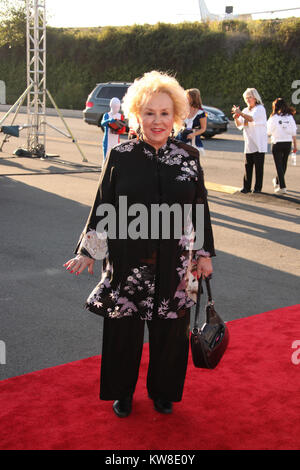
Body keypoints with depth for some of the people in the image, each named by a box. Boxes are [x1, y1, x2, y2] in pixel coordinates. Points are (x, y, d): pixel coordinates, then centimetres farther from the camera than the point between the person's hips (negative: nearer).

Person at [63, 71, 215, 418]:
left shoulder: (189, 157, -1)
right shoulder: (120, 156, -4)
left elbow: (200, 208, 7)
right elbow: (102, 207, 2)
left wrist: (204, 253, 8)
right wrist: (87, 252, 2)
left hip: (173, 264, 1)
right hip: (127, 262, -1)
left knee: (169, 330, 11)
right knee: (124, 327, 11)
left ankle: (163, 391, 35)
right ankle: (123, 393, 33)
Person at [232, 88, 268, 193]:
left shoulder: (260, 108, -5)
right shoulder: (245, 110, 15)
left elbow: (252, 118, -23)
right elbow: (239, 125, 13)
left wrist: (240, 113, -26)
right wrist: (236, 118, -6)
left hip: (259, 143, -6)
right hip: (248, 143, 6)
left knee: (258, 166, -2)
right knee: (248, 166, 2)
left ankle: (258, 187, 3)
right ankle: (246, 187, 5)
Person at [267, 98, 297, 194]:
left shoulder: (273, 118, -10)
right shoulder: (290, 117, 2)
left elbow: (269, 132, -4)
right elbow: (294, 133, 3)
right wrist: (295, 145, 9)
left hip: (277, 143, -4)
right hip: (288, 143, 4)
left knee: (279, 165, 0)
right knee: (284, 164, 18)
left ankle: (282, 187, -7)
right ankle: (277, 181, 38)